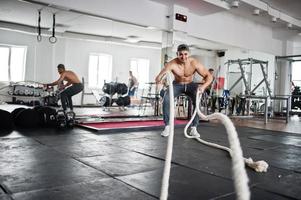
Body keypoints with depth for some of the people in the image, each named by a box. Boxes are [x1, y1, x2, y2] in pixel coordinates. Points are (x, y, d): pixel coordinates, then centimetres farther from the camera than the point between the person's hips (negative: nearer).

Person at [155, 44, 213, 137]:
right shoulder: (172, 64, -30)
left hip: (190, 84, 1)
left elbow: (209, 76, -22)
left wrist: (204, 86, -42)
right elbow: (157, 79, -34)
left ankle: (193, 128, -12)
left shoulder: (194, 63, -27)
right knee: (166, 99, -26)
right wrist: (160, 79, -60)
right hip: (177, 84, 0)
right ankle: (167, 127, -13)